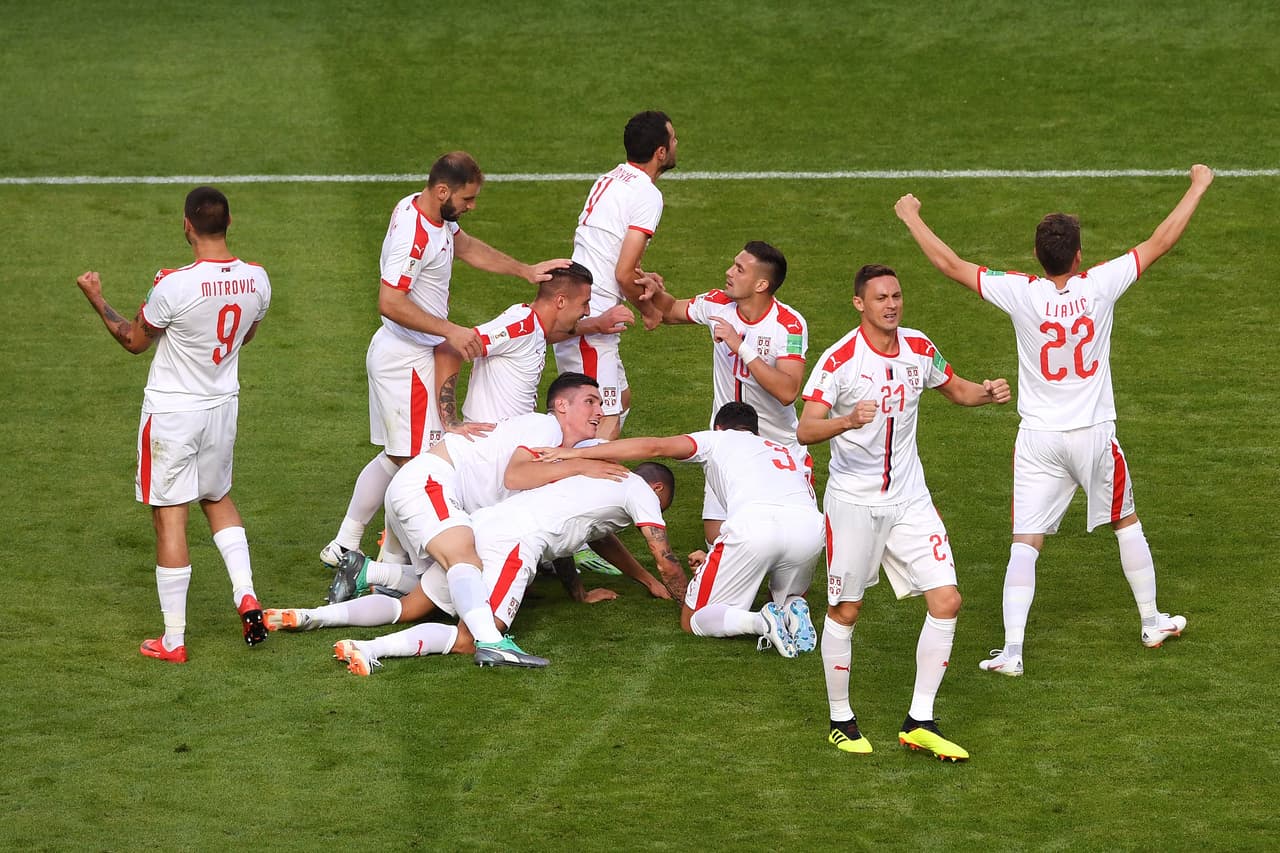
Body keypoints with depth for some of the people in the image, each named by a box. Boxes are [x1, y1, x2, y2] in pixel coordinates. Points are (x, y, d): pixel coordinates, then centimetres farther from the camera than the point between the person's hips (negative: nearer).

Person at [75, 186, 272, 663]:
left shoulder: (173, 287, -24)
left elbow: (135, 341, -7)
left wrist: (96, 300, 6)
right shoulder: (256, 280, -8)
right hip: (223, 406, 5)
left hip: (171, 412, -5)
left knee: (170, 517, 2)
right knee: (218, 498, 27)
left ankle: (173, 641, 6)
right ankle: (246, 596, 12)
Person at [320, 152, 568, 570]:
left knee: (395, 457, 18)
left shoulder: (437, 216, 6)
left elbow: (468, 248, 23)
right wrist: (450, 331, -28)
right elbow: (390, 303, -30)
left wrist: (525, 271, 19)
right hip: (407, 360, -10)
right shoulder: (413, 233, -25)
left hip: (393, 352, 10)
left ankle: (343, 546, 25)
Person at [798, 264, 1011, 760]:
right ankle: (840, 720, 21)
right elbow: (805, 430, -22)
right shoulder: (839, 359, -14)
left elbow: (955, 389, 21)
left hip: (909, 500, 5)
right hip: (853, 500, -5)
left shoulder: (919, 348, 2)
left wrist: (987, 394, -1)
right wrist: (847, 420, -42)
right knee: (845, 611, 3)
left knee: (946, 601, -4)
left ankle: (919, 723, 4)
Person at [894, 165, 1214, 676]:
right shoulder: (1100, 286, -12)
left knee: (1026, 542, -2)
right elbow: (1161, 242, -3)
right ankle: (1152, 623, 33)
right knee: (1126, 522, 22)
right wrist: (1198, 187, 10)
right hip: (1094, 433, 1)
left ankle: (1012, 650, -10)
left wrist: (912, 218, 7)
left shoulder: (1022, 294, -13)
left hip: (1039, 439, -1)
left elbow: (950, 264, -7)